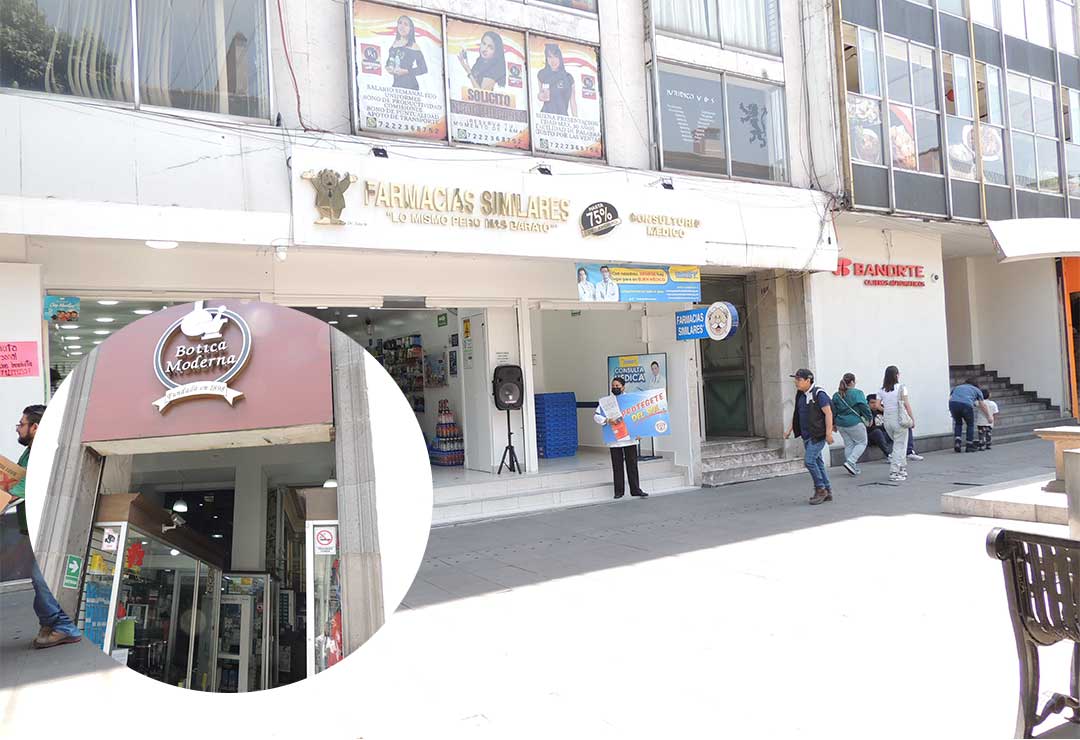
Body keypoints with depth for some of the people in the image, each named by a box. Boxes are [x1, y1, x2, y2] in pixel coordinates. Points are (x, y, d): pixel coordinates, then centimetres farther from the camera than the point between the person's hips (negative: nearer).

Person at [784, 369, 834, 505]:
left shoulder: (819, 394, -12)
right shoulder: (800, 395, 11)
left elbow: (828, 413, -15)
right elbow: (796, 414, 20)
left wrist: (829, 433, -19)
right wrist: (789, 430, 15)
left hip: (818, 435, -8)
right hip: (807, 436, 8)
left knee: (810, 461, -14)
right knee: (818, 463, 11)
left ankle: (820, 489, -1)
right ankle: (827, 492, 18)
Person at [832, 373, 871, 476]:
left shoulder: (836, 395, 7)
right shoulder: (857, 393, -10)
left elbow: (833, 411, 10)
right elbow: (864, 407, -12)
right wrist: (870, 418, 3)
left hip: (841, 424, 6)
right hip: (854, 423, -6)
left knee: (848, 445, 14)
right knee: (862, 443, 8)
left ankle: (853, 468, 16)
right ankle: (850, 462, -8)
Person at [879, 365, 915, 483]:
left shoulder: (881, 390, 4)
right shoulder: (901, 388, -8)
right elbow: (906, 405, -12)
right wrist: (912, 418, -6)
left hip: (887, 420, 5)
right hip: (899, 420, -5)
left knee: (898, 445, 21)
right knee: (900, 446, 3)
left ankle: (902, 469, 24)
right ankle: (894, 473, -1)